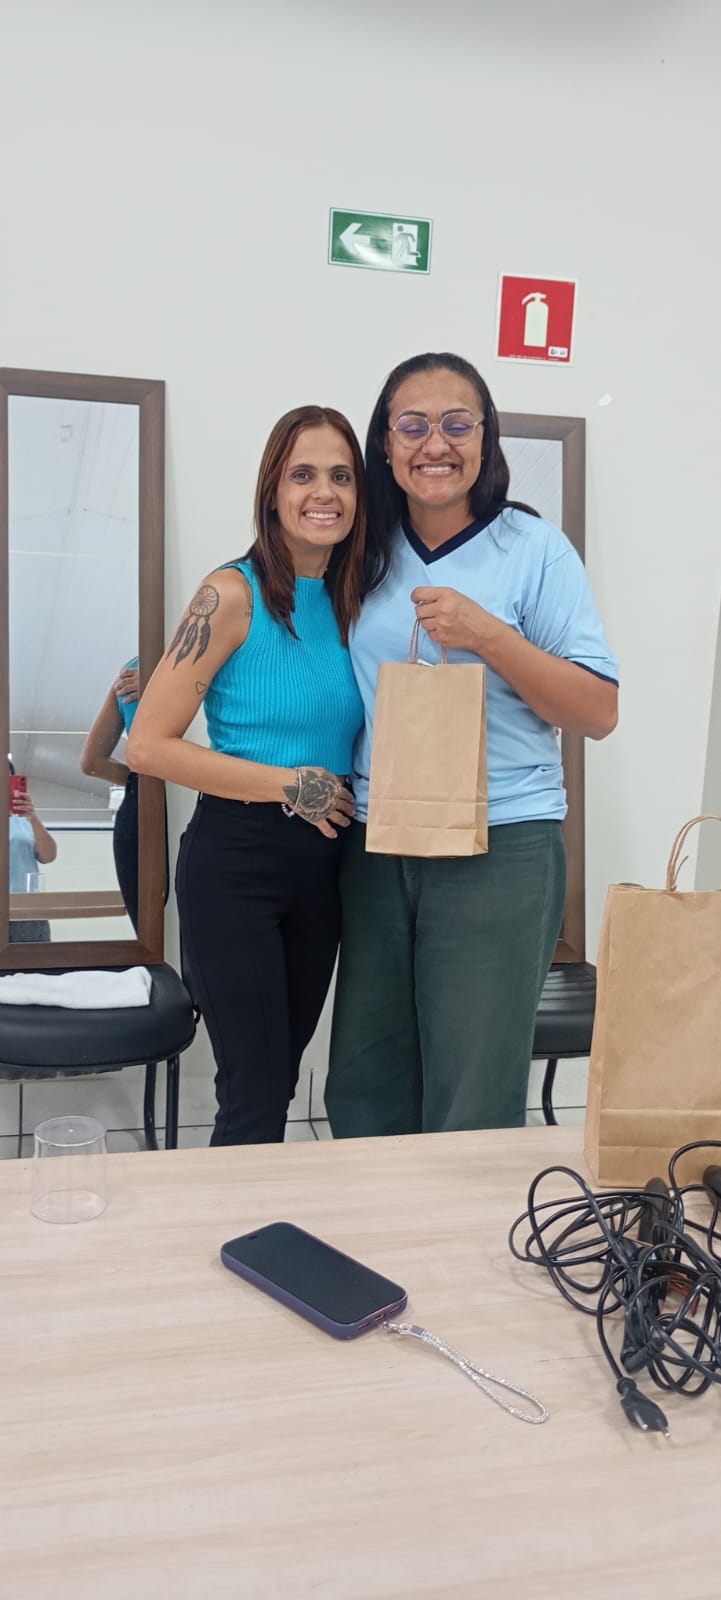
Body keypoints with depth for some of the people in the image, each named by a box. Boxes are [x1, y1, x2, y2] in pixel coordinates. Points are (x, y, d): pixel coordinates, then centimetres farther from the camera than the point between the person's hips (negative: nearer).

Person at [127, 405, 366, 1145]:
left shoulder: (353, 599, 7)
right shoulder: (234, 594, -11)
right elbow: (149, 744, -16)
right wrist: (288, 785, -15)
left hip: (322, 861, 6)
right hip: (235, 860, -6)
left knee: (279, 1077, 17)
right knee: (254, 1097, -2)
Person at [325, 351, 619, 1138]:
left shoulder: (534, 548, -3)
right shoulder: (368, 555, 9)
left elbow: (599, 713, -6)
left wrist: (488, 637, -17)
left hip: (500, 849, -4)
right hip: (376, 850, 4)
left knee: (473, 1116, 1)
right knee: (364, 1100, 12)